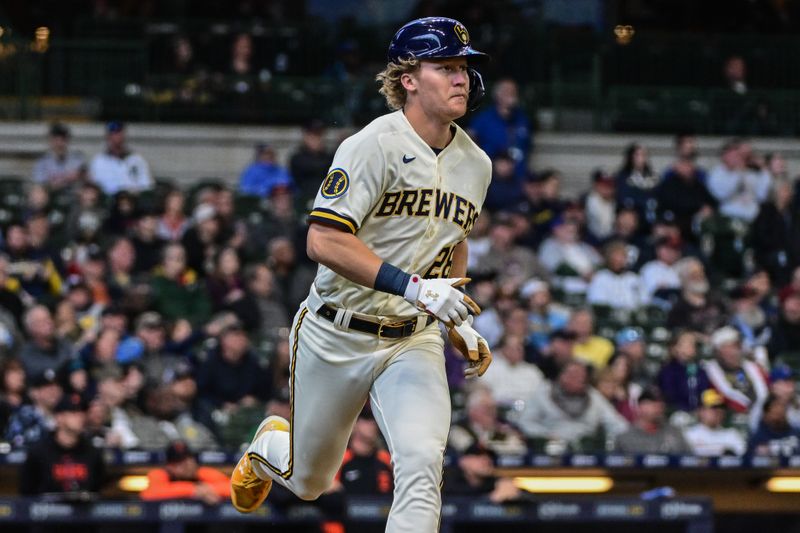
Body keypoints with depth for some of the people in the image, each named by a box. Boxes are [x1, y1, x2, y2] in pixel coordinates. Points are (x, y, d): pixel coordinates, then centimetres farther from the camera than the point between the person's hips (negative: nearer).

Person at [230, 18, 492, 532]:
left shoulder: (475, 164, 4)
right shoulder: (375, 146, -17)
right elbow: (325, 241, -26)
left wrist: (460, 321, 12)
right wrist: (412, 286, -32)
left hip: (414, 343, 4)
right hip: (338, 337, -4)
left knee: (422, 463, -22)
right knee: (307, 480, 15)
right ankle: (271, 445, 50)